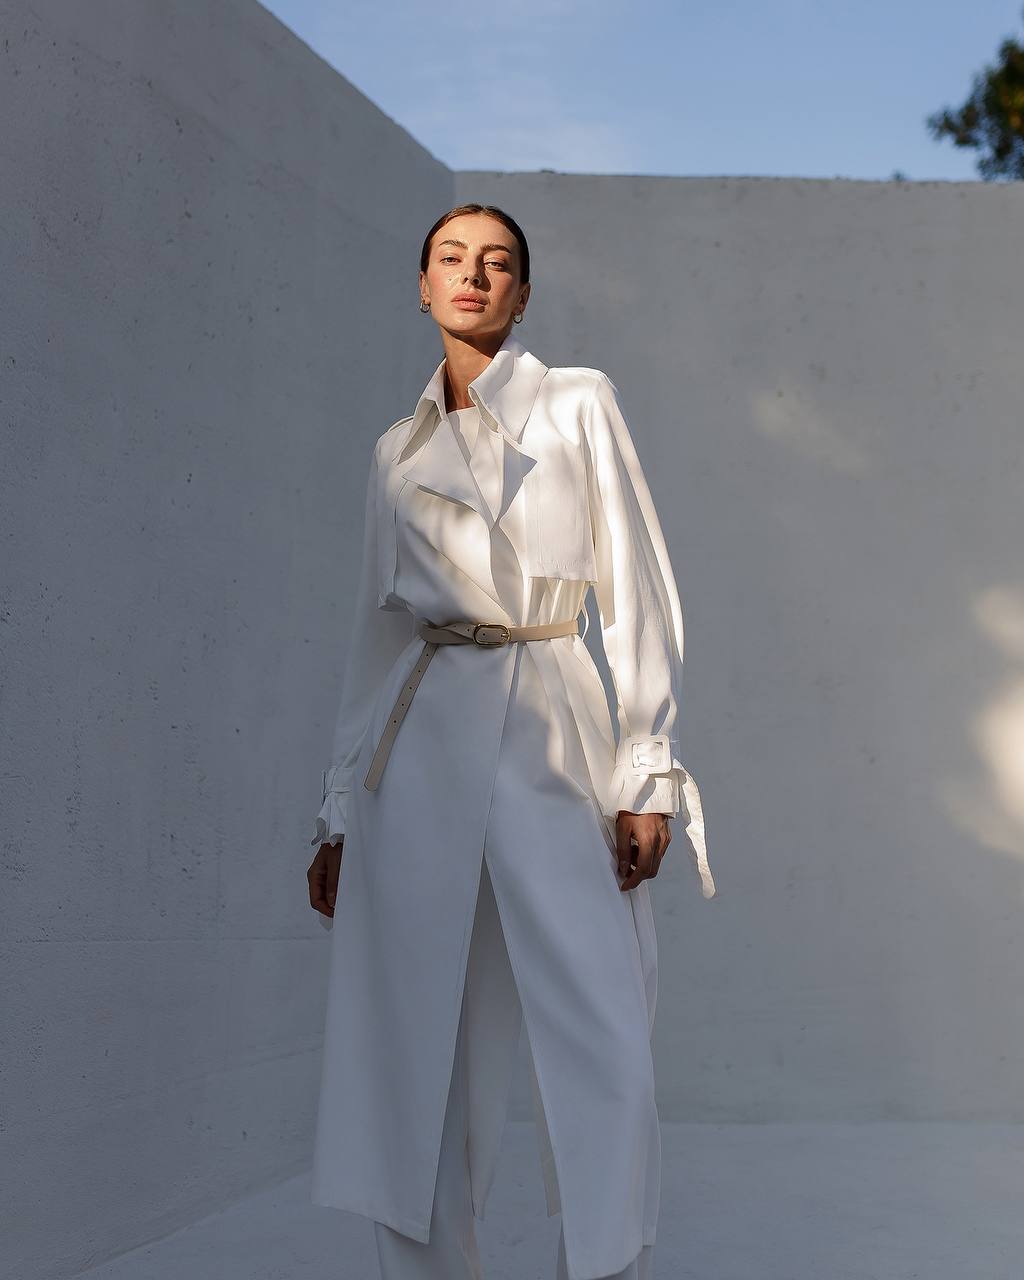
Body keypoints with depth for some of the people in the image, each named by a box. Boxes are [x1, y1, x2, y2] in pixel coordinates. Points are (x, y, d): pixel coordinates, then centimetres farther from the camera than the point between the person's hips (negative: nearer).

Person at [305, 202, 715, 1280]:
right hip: (419, 747, 3)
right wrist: (339, 811, 13)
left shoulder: (578, 403, 9)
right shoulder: (396, 450, 17)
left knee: (604, 1056, -9)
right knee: (413, 1053, 1)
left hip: (555, 734, -2)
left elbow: (637, 593, 3)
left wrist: (648, 771, -6)